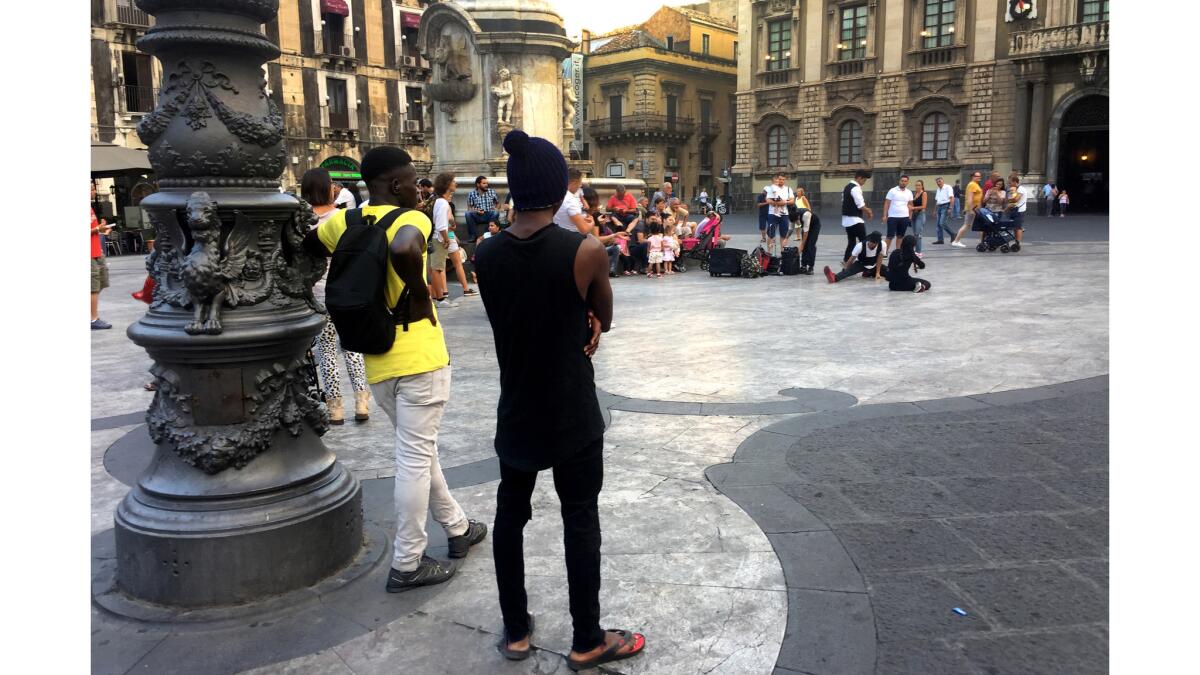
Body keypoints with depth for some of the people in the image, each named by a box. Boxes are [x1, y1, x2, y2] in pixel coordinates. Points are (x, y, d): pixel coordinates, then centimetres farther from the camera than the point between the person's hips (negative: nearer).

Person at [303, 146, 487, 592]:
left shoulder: (343, 222, 6)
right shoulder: (410, 219, -12)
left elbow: (304, 249, 19)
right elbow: (404, 251, -34)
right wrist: (420, 292, -17)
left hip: (376, 359, 7)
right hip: (418, 355, -7)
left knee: (416, 450, 20)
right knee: (416, 457, 3)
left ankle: (457, 528, 35)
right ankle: (407, 565, 12)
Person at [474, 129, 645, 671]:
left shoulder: (486, 254, -5)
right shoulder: (585, 252, -18)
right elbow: (604, 320, -1)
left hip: (516, 412, 4)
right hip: (573, 416, -4)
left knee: (510, 513, 17)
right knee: (581, 521, 9)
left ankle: (516, 631, 30)